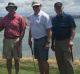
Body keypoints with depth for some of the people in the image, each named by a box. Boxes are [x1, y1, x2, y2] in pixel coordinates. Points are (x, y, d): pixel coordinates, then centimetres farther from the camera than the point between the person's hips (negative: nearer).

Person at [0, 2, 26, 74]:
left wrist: (19, 41, -13)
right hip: (7, 40, 3)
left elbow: (23, 30, -7)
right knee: (8, 59, 9)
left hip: (16, 40, -3)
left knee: (16, 59, 7)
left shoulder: (20, 18, -5)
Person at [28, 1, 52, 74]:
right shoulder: (31, 17, 9)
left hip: (43, 40, -7)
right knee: (39, 59, 13)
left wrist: (48, 42, -20)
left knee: (43, 60, -4)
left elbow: (49, 30, -16)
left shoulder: (44, 16, -13)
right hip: (35, 40, 7)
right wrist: (30, 39, 16)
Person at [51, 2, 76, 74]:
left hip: (66, 42, -5)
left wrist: (71, 40, -20)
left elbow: (73, 29, -9)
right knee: (60, 62, 9)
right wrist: (52, 43, 14)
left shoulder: (68, 17, -4)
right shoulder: (53, 19, 12)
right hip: (57, 42, 5)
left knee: (68, 61, -8)